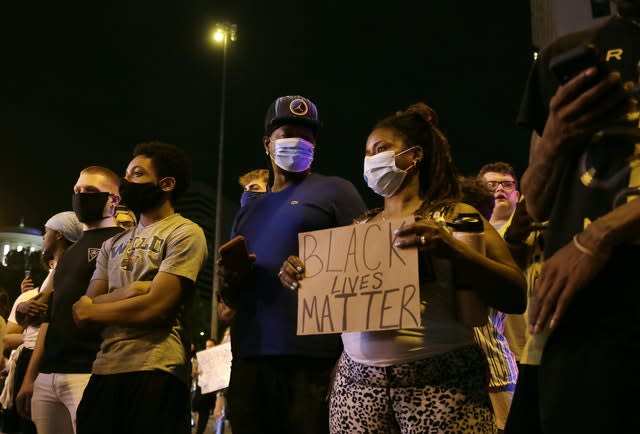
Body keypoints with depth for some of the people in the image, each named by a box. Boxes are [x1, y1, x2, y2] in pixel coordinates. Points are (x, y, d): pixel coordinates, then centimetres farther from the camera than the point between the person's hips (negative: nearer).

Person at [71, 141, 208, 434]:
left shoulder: (185, 233, -5)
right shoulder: (114, 243, 18)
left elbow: (155, 308, -14)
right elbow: (84, 309, 10)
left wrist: (89, 311, 1)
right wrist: (123, 294, -11)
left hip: (156, 372, -6)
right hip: (104, 370, 7)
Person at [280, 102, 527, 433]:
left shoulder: (455, 216, 1)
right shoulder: (358, 227, 15)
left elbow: (516, 298, -8)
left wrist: (452, 249, -22)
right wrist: (301, 278, -3)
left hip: (440, 378, -4)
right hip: (357, 378, 4)